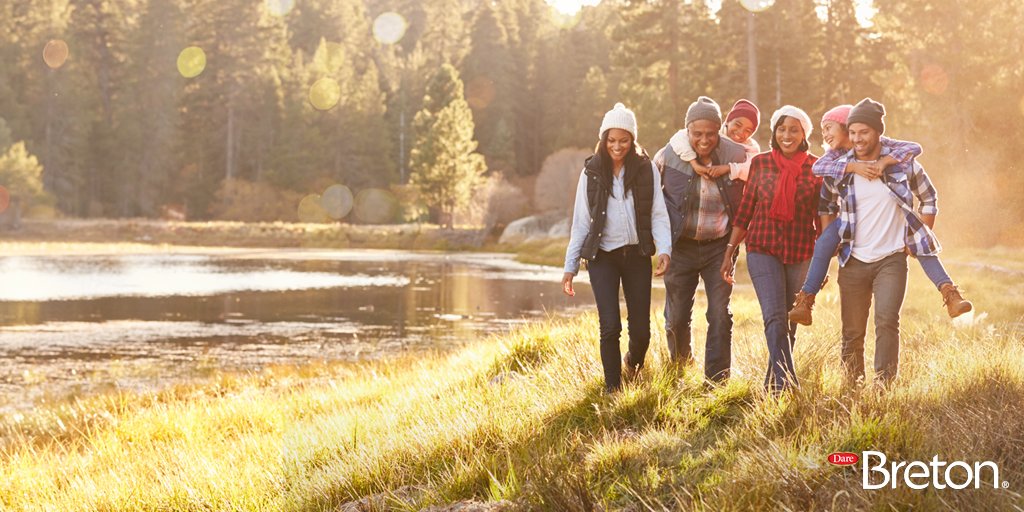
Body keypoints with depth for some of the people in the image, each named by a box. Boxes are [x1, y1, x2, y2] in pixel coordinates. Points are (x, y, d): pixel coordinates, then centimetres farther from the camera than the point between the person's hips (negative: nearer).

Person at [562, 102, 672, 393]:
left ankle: (633, 363, 38)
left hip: (637, 255, 1)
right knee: (610, 326, -12)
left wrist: (664, 249, -18)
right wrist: (570, 267, 0)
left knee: (641, 330, 3)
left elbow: (658, 214, 0)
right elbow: (581, 222, 4)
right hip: (602, 257, -1)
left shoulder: (647, 170, 1)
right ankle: (613, 389, 2)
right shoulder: (592, 173, 2)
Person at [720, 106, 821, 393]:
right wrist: (730, 251, 4)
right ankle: (787, 384, -20)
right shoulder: (760, 163, 2)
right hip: (763, 250, -1)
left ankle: (772, 384, 22)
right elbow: (745, 211, 6)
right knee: (775, 318, -16)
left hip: (801, 255, 1)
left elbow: (822, 219, 7)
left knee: (790, 324, 7)